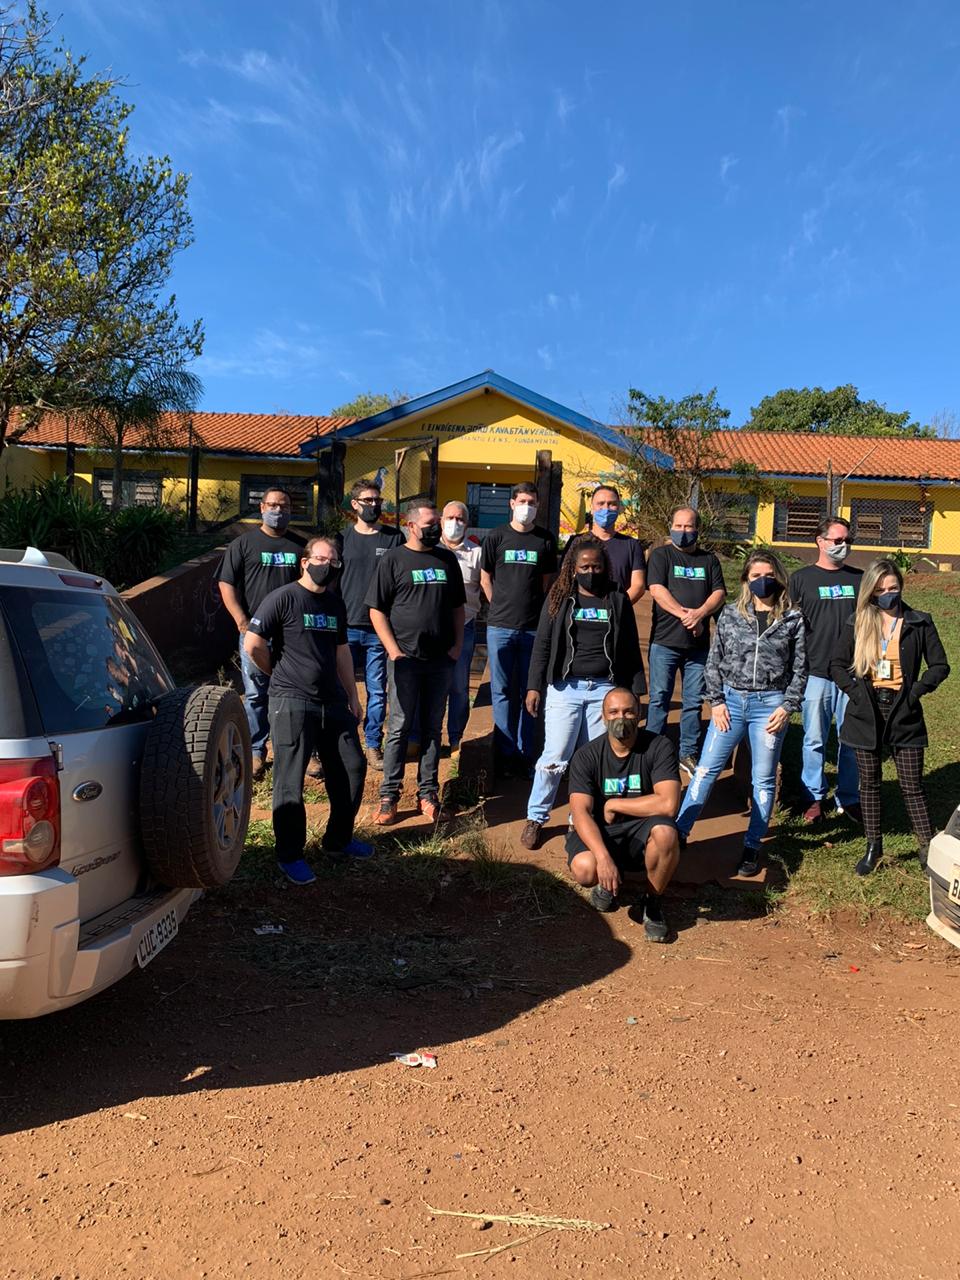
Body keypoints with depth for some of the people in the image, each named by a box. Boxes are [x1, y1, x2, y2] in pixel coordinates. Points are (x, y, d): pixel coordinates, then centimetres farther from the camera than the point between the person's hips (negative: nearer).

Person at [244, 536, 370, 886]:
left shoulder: (336, 604, 13)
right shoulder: (283, 598, -8)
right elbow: (252, 644, -11)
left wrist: (352, 696, 19)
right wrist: (281, 674, 2)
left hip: (334, 702, 7)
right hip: (292, 703, -7)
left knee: (352, 768, 10)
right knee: (290, 781, 0)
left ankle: (338, 840, 28)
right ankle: (290, 855, 14)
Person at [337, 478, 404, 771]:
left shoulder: (395, 538, 5)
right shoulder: (343, 538, 6)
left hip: (380, 628, 0)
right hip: (347, 626, 0)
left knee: (377, 692, 6)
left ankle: (373, 746, 17)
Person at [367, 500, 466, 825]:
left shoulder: (447, 559, 12)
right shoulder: (393, 560, 0)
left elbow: (457, 606, 17)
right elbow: (377, 609, -3)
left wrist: (457, 644, 5)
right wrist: (393, 649, -11)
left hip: (441, 660, 4)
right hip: (406, 658, -4)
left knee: (433, 727, 10)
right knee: (399, 728, -1)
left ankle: (428, 792, 18)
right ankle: (389, 795, 7)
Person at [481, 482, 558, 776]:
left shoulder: (546, 539, 5)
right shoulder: (496, 537, 3)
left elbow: (548, 581, 12)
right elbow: (486, 579, 10)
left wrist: (535, 612, 10)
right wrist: (502, 608, 9)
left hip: (534, 627, 1)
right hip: (500, 627, 0)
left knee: (527, 692, 7)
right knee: (502, 692, 3)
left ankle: (524, 755, 14)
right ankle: (506, 754, 10)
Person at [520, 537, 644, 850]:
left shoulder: (618, 601, 7)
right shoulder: (560, 598, 5)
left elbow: (630, 649, 10)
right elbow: (543, 645, 4)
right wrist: (534, 686, -3)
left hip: (605, 689, 1)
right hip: (565, 687, -1)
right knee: (555, 759, -3)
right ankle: (535, 818, 13)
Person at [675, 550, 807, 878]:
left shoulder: (793, 619, 0)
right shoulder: (730, 614, 2)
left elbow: (799, 670, 3)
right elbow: (714, 661, 5)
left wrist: (787, 707, -6)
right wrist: (716, 701, -2)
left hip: (769, 705, -1)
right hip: (731, 700, 1)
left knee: (763, 779, 7)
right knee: (706, 769, 2)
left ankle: (752, 846, 18)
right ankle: (679, 831, 10)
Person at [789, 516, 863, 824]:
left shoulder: (859, 579, 11)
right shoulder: (801, 578, 4)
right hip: (816, 673, -2)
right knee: (814, 739, 5)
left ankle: (849, 799, 20)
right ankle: (814, 798, 18)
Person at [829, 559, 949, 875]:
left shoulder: (919, 623, -1)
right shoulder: (857, 623, 2)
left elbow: (940, 665, 2)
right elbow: (837, 665, 4)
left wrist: (917, 691, -10)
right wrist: (856, 690, -10)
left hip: (904, 715, -1)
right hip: (865, 713, 2)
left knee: (912, 786, 1)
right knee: (869, 783, 11)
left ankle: (927, 848, 13)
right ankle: (873, 846, 23)